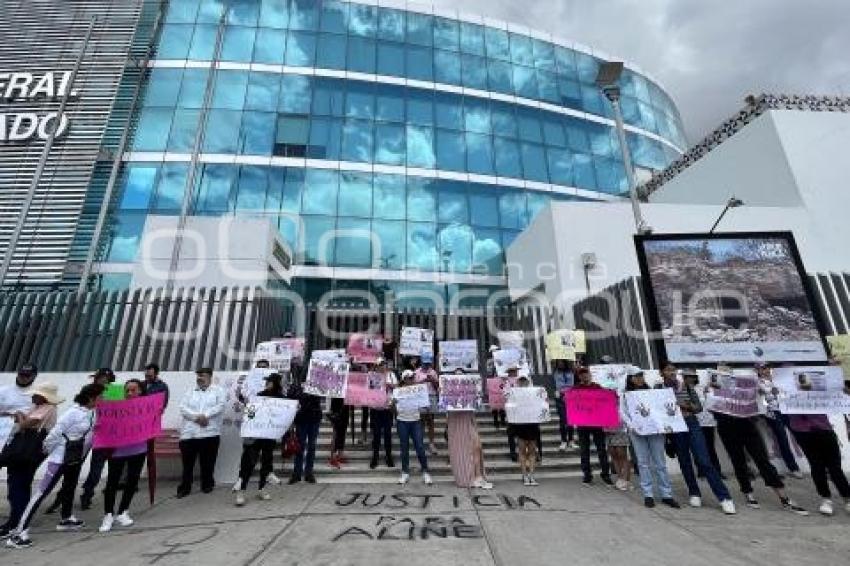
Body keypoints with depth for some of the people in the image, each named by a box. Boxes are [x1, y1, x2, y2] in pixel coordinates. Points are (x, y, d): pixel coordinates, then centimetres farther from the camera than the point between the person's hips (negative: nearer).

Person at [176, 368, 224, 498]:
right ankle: (185, 487, 19)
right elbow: (183, 408, 2)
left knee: (208, 462, 6)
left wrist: (205, 415, -18)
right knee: (187, 462, 4)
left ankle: (207, 485, 22)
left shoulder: (218, 390, 7)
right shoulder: (190, 392, 16)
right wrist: (197, 417, -13)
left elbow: (220, 406, -6)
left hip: (210, 432, -2)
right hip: (189, 432, 2)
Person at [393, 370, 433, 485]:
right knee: (404, 448, 7)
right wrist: (393, 403, -25)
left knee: (420, 447, -1)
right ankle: (405, 473, 20)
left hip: (415, 421, 0)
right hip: (402, 421, 0)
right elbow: (395, 407, -1)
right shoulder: (397, 390, 0)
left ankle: (425, 472, 12)